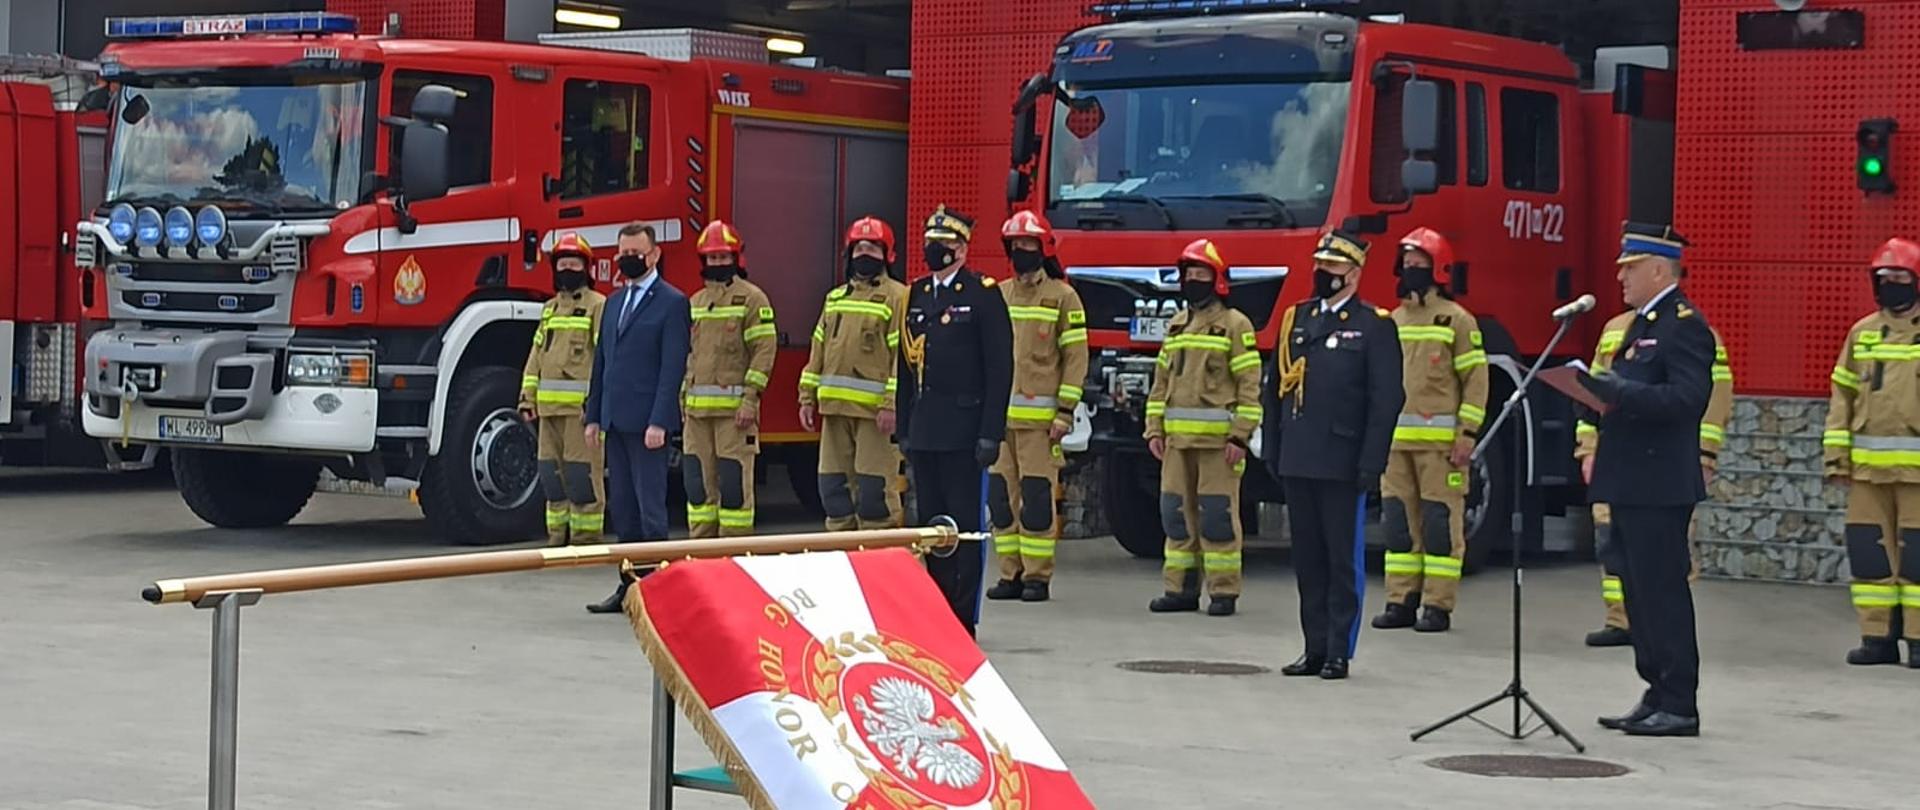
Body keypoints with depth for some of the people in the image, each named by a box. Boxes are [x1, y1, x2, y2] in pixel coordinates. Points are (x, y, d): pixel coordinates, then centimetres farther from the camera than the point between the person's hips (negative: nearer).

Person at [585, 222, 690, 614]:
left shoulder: (672, 303, -6)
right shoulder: (614, 302, 17)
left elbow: (673, 366, -12)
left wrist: (659, 422, -18)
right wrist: (594, 416, 13)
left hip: (647, 422, -8)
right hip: (616, 421, 8)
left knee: (650, 508, -5)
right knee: (622, 507, 10)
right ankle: (629, 586, 16)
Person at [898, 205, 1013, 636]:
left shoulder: (983, 294, -5)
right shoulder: (917, 296, 15)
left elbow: (999, 368, -9)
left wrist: (990, 433, -15)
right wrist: (905, 429, 13)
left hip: (963, 434, -6)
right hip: (924, 434, 6)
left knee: (965, 526, -4)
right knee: (930, 523, 9)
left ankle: (963, 618, -1)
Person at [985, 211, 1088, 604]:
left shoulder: (1062, 297, 1)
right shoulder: (998, 295, 15)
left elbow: (1075, 357, -2)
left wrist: (1065, 412, -9)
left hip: (1039, 417, -5)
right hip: (998, 414, 5)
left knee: (1037, 497, -5)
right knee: (1001, 495, 4)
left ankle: (1038, 577, 0)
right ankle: (1010, 574, 10)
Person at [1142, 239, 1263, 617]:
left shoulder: (1235, 325, -2)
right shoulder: (1176, 325, 17)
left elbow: (1249, 385, -7)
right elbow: (1161, 382, 20)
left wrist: (1240, 436, -13)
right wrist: (1154, 429, 11)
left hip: (1217, 439, -6)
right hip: (1177, 438, 6)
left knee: (1217, 514, -5)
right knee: (1177, 513, 6)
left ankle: (1223, 592, 0)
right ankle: (1180, 588, 13)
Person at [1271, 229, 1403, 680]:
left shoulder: (1375, 327, -3)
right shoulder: (1296, 319, 14)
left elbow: (1387, 399, -8)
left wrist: (1371, 464, -14)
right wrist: (1275, 451, 11)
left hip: (1343, 465, -6)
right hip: (1298, 461, 6)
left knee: (1343, 560, 0)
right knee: (1308, 559, 9)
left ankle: (1339, 652, 5)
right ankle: (1315, 648, 15)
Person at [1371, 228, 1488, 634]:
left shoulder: (1457, 320, -1)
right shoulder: (1392, 321, 17)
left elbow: (1476, 379, -5)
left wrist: (1467, 435, -12)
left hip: (1440, 441, -6)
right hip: (1394, 440, 6)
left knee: (1440, 523, -3)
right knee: (1399, 521, 7)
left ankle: (1438, 607, 0)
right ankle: (1401, 601, 12)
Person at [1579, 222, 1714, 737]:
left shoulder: (1684, 325, -12)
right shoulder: (1643, 323, 19)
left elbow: (1688, 397, -24)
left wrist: (1618, 392, -28)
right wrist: (1601, 391, 7)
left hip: (1659, 486, -10)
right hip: (1631, 482, 10)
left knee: (1663, 592, -7)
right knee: (1640, 593, 12)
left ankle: (1679, 707, -2)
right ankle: (1657, 697, 19)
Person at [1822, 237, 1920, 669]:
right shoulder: (1862, 334, 13)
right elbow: (1842, 395, 14)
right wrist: (1837, 452, 8)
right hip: (1867, 466, 4)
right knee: (1868, 549, 5)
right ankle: (1878, 636, 12)